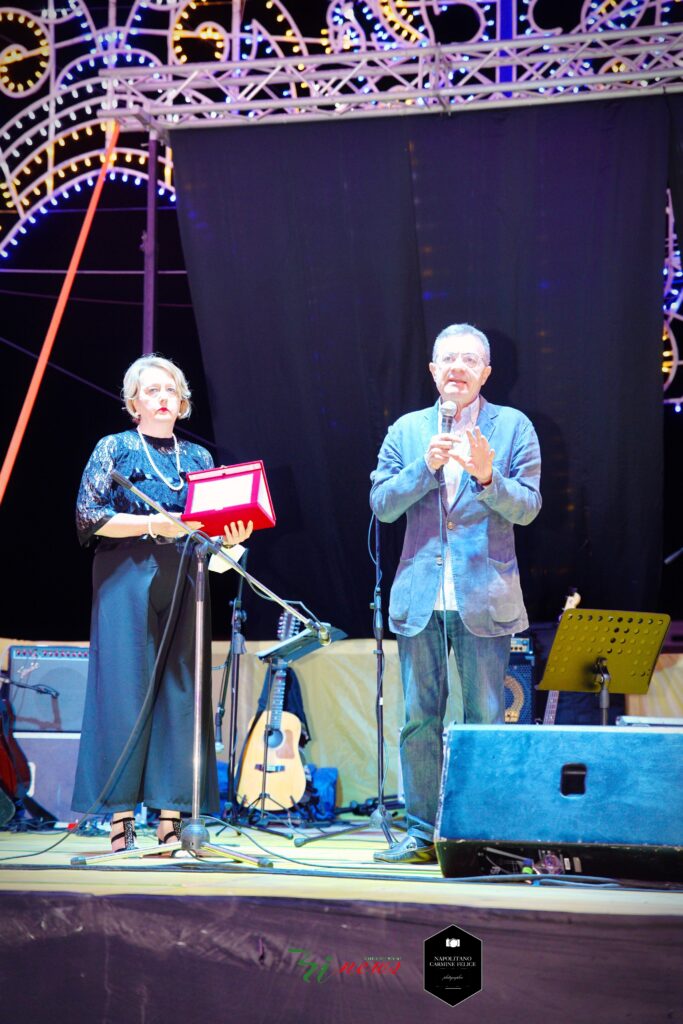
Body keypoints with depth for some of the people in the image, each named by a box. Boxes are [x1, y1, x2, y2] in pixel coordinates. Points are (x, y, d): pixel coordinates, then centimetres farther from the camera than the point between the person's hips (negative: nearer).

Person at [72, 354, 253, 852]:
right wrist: (153, 524, -16)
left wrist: (232, 534, -7)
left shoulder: (198, 456, 16)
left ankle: (171, 819, 0)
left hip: (182, 583, 4)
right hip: (126, 581, -4)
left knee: (181, 693, -2)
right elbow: (89, 517, -5)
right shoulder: (114, 448, 5)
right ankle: (122, 818, -4)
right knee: (126, 689, -7)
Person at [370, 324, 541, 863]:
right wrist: (427, 466, -12)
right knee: (420, 718, 5)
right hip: (420, 596, 2)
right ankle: (421, 832, 14)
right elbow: (381, 504, 3)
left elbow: (528, 507, -3)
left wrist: (487, 477, -21)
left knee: (486, 718, 0)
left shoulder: (513, 426, 4)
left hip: (484, 597, -2)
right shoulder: (407, 430, 11)